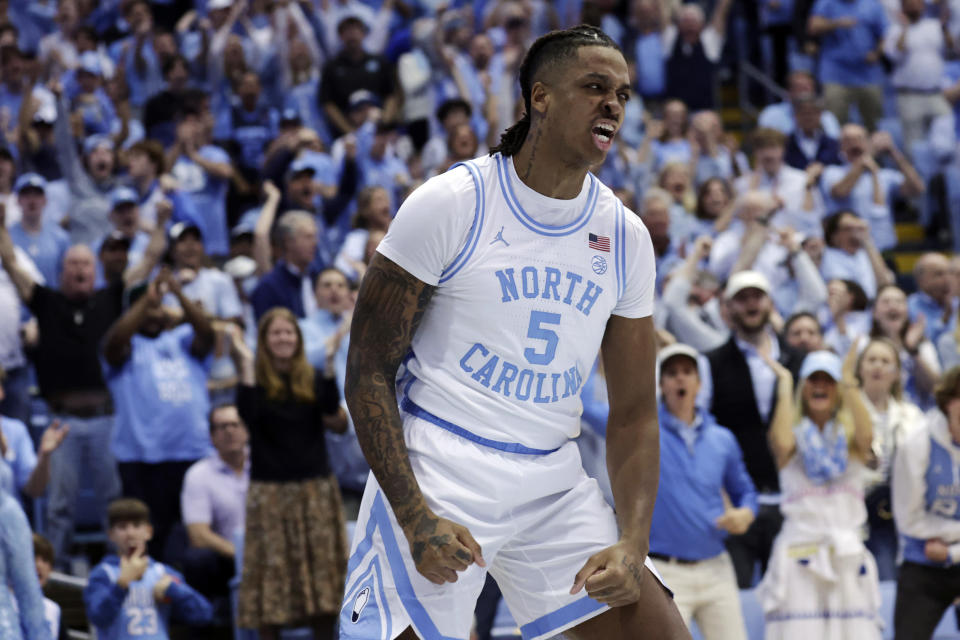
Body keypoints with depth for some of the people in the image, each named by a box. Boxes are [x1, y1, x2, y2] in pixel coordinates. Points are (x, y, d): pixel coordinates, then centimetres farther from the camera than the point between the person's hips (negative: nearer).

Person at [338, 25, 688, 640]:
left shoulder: (626, 237, 7)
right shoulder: (452, 203, -8)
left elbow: (634, 411, 9)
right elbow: (368, 371, -8)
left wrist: (632, 546, -6)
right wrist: (416, 516, -18)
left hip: (555, 484, 5)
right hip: (437, 474, -5)